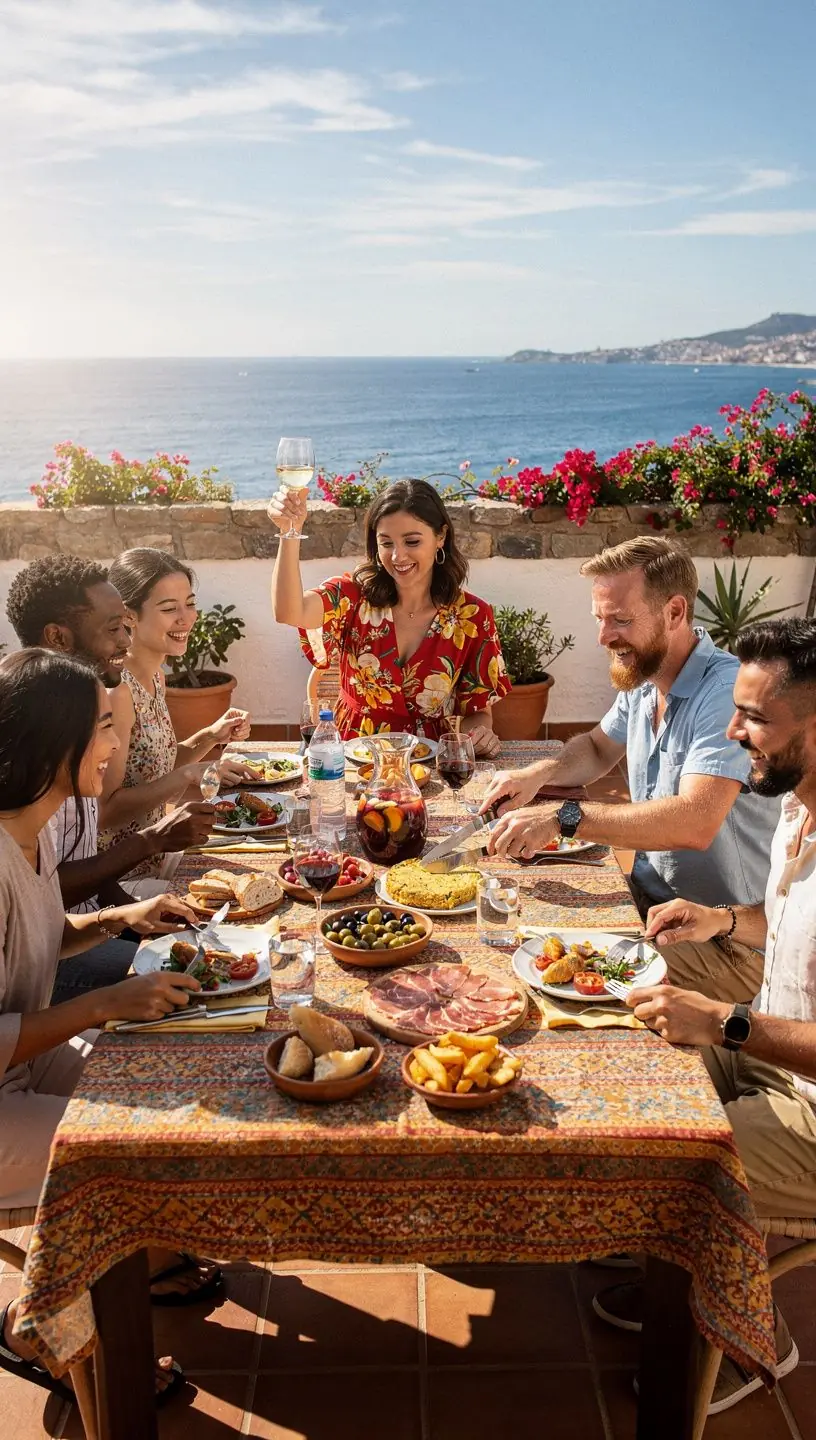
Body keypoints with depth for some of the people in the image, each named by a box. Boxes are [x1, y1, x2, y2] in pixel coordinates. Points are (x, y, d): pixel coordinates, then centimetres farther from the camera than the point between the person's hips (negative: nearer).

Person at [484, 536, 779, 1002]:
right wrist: (541, 773, -1)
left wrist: (563, 817, -35)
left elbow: (695, 822, -35)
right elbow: (599, 749, 22)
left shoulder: (727, 692, -24)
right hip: (650, 900, 8)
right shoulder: (643, 680, 5)